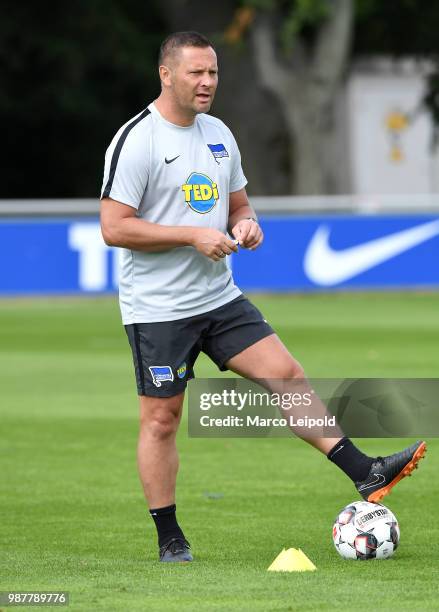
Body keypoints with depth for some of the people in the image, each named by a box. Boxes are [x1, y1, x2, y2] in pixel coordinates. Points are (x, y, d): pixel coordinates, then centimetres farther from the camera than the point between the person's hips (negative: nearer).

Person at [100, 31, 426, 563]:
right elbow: (114, 228, -18)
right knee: (162, 418, 0)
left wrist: (246, 224, -3)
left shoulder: (219, 135, 11)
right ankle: (170, 541, 8)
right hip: (157, 309, -6)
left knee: (286, 374, -3)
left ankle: (365, 475, -4)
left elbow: (238, 204, 22)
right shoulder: (137, 140, -13)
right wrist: (192, 235, -20)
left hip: (220, 298, 6)